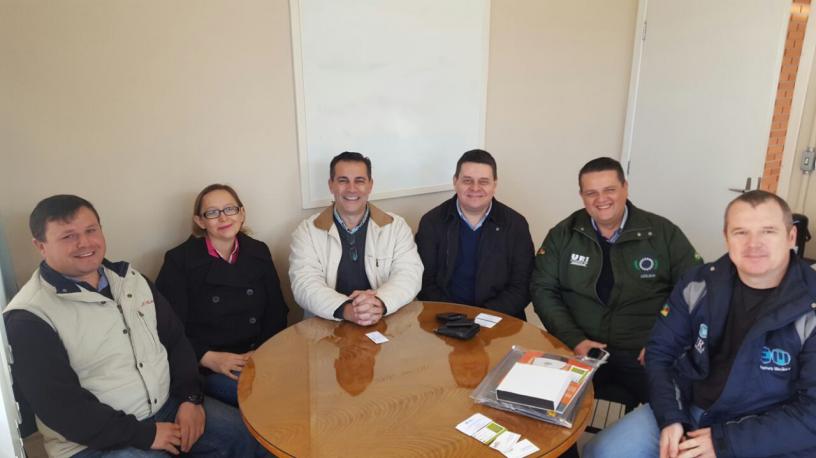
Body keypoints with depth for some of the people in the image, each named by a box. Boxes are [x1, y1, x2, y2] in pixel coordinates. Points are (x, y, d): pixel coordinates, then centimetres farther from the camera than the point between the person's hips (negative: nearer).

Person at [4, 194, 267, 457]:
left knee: (248, 434, -1)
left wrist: (191, 398, -3)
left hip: (167, 405, 6)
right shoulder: (29, 318, -13)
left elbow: (175, 339, 8)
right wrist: (144, 435, -17)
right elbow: (62, 407, -17)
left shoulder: (129, 279, 6)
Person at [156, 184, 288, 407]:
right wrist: (208, 358, -17)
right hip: (208, 368, -4)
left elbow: (276, 311, 9)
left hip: (260, 357, 5)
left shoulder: (258, 252, 9)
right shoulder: (179, 261, -3)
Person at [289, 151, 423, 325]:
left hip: (387, 324, 0)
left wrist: (380, 303, -23)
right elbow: (305, 285, -7)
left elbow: (410, 275, -3)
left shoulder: (396, 226, 5)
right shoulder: (307, 231, 3)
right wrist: (345, 309, -25)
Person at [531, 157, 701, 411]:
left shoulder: (664, 233, 1)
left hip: (646, 356, -1)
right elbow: (543, 289, 2)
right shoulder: (563, 234, 4)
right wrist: (574, 340, -10)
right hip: (581, 350, 1)